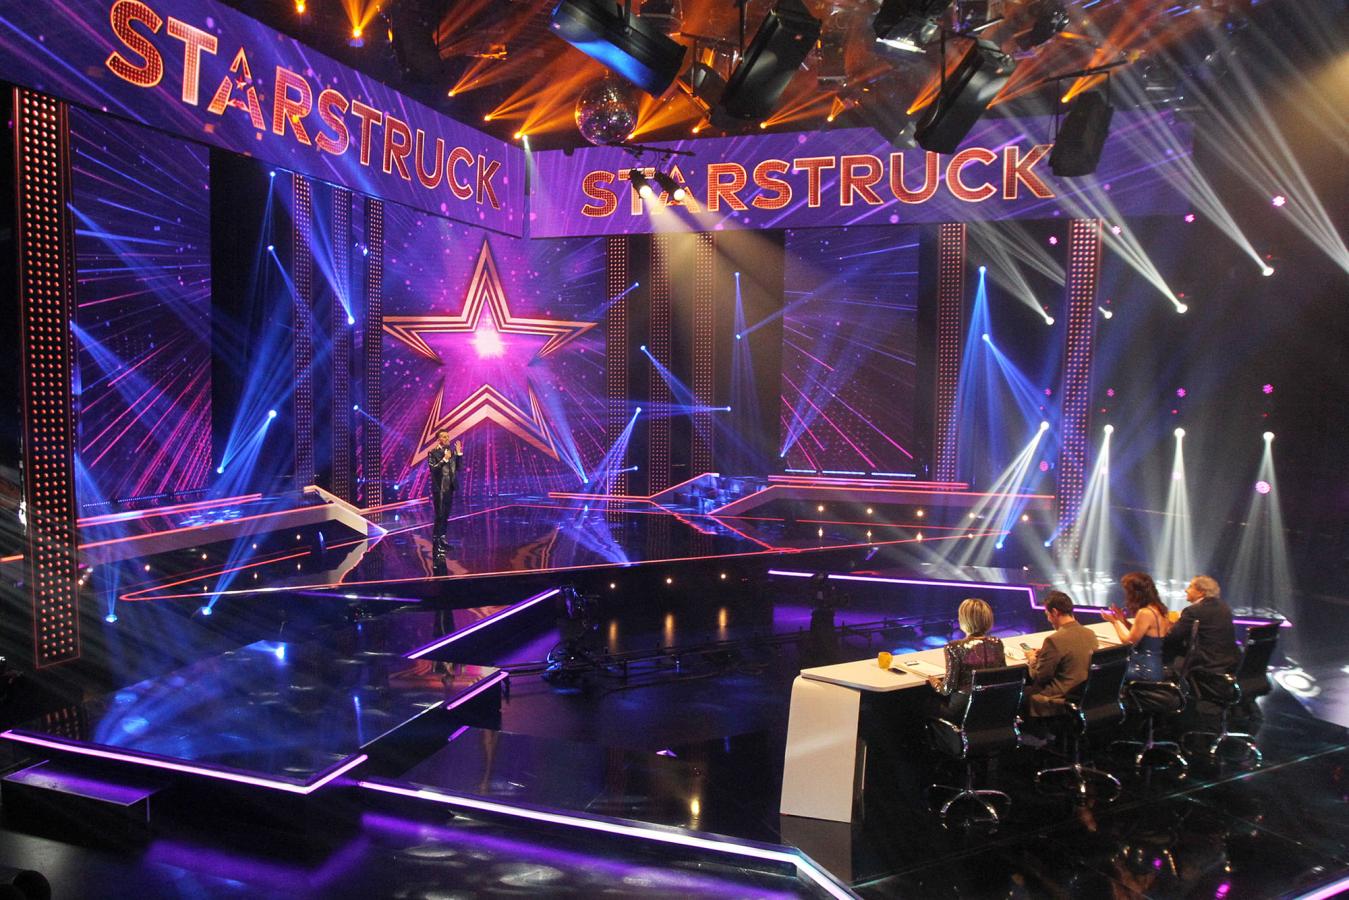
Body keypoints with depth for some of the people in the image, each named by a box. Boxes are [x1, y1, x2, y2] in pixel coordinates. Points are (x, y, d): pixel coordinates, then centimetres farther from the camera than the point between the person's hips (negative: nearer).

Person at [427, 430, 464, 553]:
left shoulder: (452, 451, 8)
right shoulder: (433, 453, -8)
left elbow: (459, 467, 5)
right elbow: (433, 469, -18)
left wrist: (459, 453, -4)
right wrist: (444, 459, -25)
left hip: (450, 487, 6)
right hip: (439, 488, -6)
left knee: (446, 515, 12)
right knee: (440, 515, -7)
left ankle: (441, 538, 22)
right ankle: (435, 542, -2)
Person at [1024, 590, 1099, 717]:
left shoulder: (1055, 640, -23)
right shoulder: (1091, 634, 1)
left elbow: (1039, 677, -14)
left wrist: (1032, 660, 5)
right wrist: (1042, 654, 15)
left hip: (1061, 700, -8)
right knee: (1030, 686, 20)